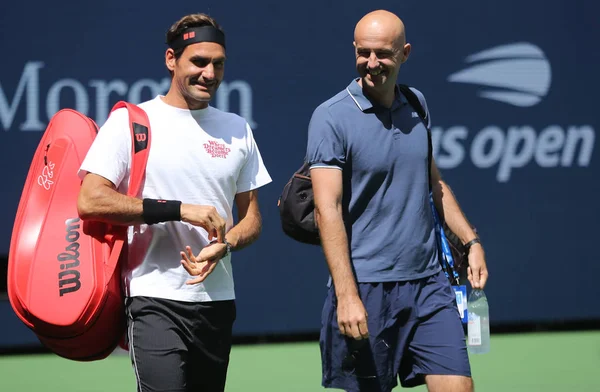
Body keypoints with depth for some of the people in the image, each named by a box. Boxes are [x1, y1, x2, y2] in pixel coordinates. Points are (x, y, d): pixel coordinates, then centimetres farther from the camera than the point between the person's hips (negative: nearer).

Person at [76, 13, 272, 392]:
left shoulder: (238, 130, 14)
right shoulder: (130, 122, -1)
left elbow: (251, 216, 17)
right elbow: (90, 201, -12)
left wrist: (224, 246, -7)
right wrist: (180, 210, -15)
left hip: (217, 300, 5)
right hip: (155, 301, -5)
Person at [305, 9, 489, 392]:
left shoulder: (417, 105, 11)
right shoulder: (331, 117, -9)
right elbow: (328, 210, -14)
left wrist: (471, 240, 15)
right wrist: (346, 296, -21)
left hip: (428, 283, 5)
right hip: (366, 289, -5)